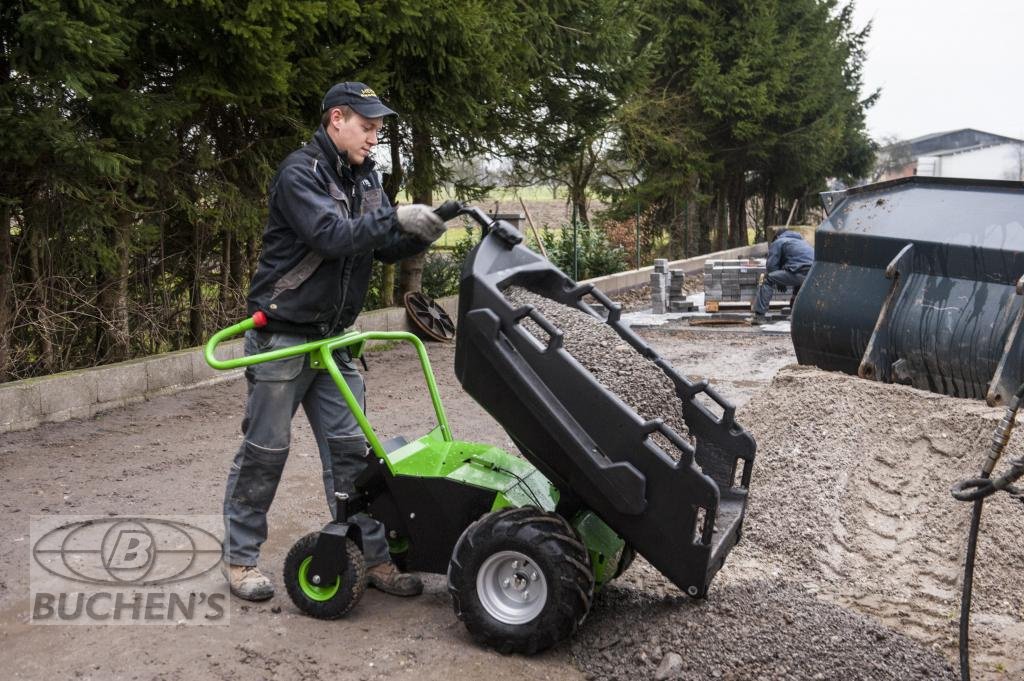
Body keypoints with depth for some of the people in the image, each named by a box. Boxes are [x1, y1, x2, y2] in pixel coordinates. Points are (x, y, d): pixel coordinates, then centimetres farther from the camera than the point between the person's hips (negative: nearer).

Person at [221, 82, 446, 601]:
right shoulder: (300, 172, -14)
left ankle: (372, 556, 12)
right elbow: (329, 235, -28)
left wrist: (419, 236, -12)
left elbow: (386, 249, 8)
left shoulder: (364, 178, 11)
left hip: (333, 338, 7)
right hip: (282, 335, -7)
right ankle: (239, 557, 18)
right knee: (265, 450, 2)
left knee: (349, 447, 6)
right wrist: (395, 218, -31)